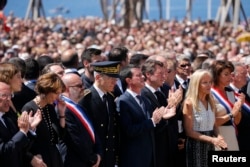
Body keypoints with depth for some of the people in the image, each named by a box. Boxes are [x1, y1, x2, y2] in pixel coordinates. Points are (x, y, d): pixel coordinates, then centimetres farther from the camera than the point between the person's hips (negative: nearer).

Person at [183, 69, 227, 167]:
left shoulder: (211, 102, 9)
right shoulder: (189, 103, -11)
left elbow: (214, 125, 14)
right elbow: (189, 131, -13)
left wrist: (218, 137, -9)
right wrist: (212, 139, -21)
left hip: (210, 147, 6)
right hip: (196, 147, -6)